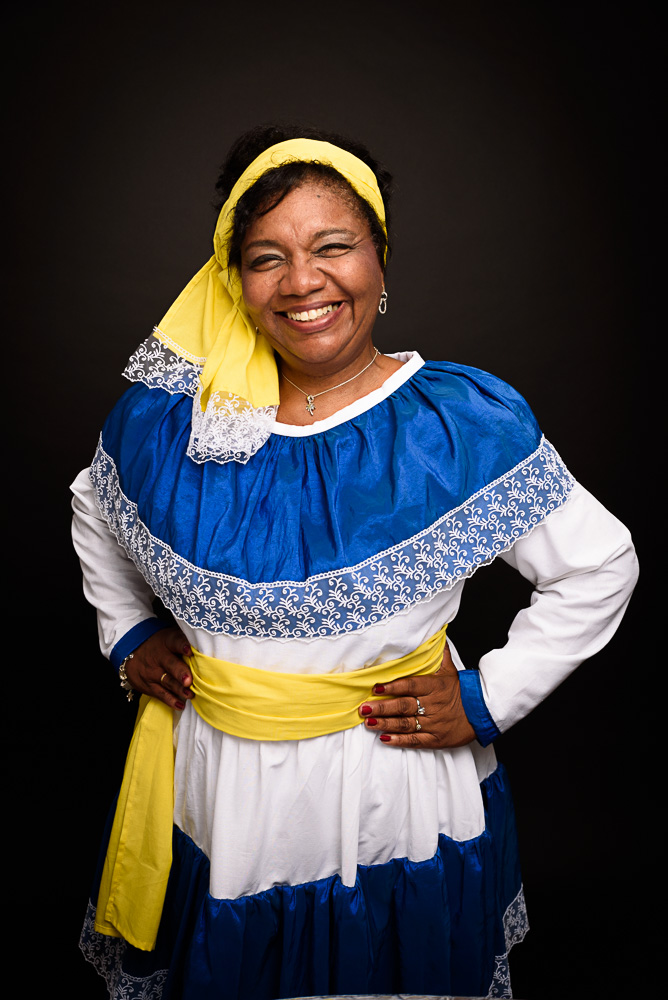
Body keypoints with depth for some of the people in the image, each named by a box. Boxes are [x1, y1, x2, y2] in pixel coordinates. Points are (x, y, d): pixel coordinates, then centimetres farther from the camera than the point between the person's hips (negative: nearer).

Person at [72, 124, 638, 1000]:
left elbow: (600, 568, -7)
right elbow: (95, 510, 15)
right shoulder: (164, 418, -6)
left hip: (393, 798, -2)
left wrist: (487, 699, -11)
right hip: (214, 796, 3)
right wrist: (127, 635, 7)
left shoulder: (466, 426, -16)